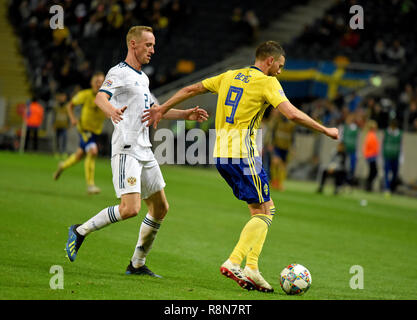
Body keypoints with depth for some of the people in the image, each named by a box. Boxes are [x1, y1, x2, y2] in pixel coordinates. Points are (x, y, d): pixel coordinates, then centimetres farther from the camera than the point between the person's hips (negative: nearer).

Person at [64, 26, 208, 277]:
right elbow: (100, 97, -26)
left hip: (145, 151, 9)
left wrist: (186, 114, 27)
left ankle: (138, 264, 19)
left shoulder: (143, 77, 20)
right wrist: (111, 110, -48)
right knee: (130, 208, -21)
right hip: (126, 150, -9)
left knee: (160, 208, 10)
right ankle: (80, 231, -4)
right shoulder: (119, 73, -7)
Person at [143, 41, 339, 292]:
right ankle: (234, 262, -13)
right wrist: (325, 131, -6)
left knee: (267, 207, 14)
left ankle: (251, 268, 7)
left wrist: (162, 109, 28)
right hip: (243, 153, -8)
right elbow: (292, 114, -16)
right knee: (263, 212, 0)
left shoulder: (230, 76, 16)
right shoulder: (267, 83, -6)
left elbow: (191, 89, 18)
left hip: (221, 153, 8)